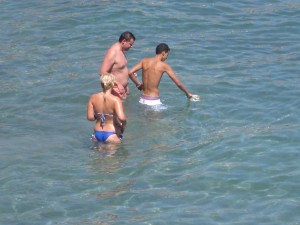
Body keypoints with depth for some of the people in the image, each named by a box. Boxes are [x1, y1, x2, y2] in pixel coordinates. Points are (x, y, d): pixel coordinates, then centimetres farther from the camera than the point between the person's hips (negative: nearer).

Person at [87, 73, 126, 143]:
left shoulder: (93, 98, -5)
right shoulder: (115, 100, -17)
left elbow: (90, 117, -3)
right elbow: (121, 118, -28)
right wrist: (123, 126, -7)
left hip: (97, 133, 5)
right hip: (112, 134, -5)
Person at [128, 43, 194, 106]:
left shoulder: (144, 61, 4)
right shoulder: (164, 66, -6)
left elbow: (130, 72, -2)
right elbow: (179, 83, -2)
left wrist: (138, 84, 14)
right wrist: (188, 93, 13)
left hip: (142, 99, 6)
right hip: (154, 101, -6)